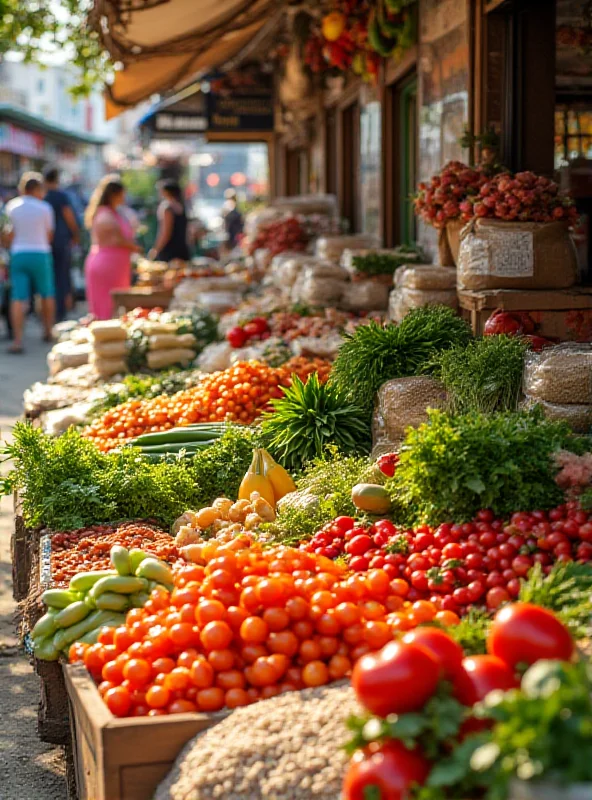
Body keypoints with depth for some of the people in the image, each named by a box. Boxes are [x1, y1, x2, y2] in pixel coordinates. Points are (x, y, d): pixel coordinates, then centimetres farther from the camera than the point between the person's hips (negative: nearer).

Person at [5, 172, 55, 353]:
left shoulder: (11, 206, 2)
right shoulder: (44, 208, -3)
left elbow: (10, 234, 4)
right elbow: (49, 234, 5)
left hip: (18, 254, 1)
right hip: (40, 253, -1)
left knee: (18, 298, -3)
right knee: (47, 294, 18)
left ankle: (17, 340, -12)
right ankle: (48, 331, 28)